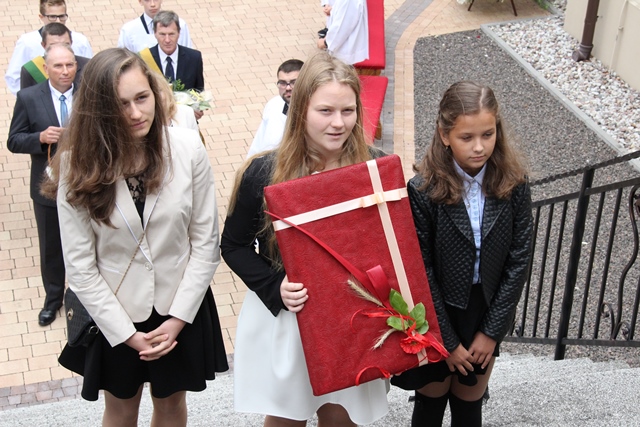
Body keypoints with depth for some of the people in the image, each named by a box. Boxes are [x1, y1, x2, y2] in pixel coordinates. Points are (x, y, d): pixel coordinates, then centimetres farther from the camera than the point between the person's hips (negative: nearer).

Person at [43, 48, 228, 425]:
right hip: (115, 313, 0)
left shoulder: (188, 148, -16)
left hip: (181, 308, 1)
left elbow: (205, 242, -9)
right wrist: (126, 333, -12)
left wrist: (179, 318, -11)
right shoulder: (78, 165, -16)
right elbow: (80, 265, -12)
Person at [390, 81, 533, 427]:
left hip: (486, 316, 2)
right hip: (438, 317, -2)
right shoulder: (424, 190, -20)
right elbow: (421, 272, -14)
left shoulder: (513, 183, -12)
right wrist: (448, 341, -9)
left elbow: (519, 259, -7)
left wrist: (492, 331, -7)